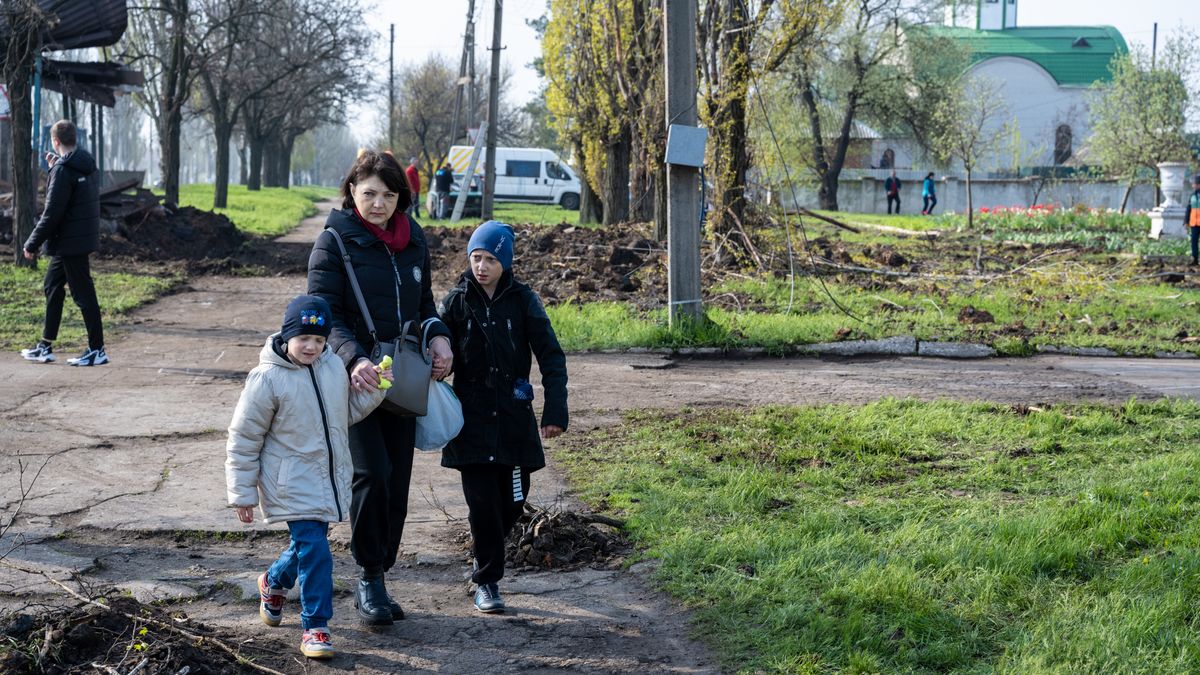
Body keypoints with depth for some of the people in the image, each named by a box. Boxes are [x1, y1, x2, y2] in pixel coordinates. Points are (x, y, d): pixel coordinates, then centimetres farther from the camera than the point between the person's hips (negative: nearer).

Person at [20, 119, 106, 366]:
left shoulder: (62, 170, -18)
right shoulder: (87, 165, 9)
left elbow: (52, 213, -20)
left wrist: (32, 244, -13)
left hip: (69, 242, -10)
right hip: (84, 237, 10)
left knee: (83, 294, -4)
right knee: (52, 287, 18)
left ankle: (97, 350, 1)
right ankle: (45, 347, 24)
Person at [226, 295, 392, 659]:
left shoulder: (333, 366, 1)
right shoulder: (267, 379, -16)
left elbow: (346, 413, 17)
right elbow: (243, 439, -9)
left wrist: (372, 390, -2)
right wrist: (243, 494, -7)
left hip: (329, 477, 6)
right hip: (293, 485, -6)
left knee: (309, 543, 19)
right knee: (314, 549, -13)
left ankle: (274, 582, 49)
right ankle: (315, 627, -1)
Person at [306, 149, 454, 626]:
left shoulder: (413, 239, 9)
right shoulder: (335, 241, -7)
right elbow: (323, 314, -11)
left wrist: (438, 336, -1)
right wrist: (354, 358, -28)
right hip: (356, 381, -5)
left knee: (397, 480, 7)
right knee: (373, 473, -16)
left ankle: (378, 578, 19)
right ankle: (369, 579, -2)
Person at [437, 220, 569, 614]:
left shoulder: (523, 300, 0)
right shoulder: (457, 301, 1)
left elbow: (550, 356, 0)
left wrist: (555, 408, -8)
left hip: (514, 418, 1)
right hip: (472, 420, -1)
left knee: (513, 501, 5)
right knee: (482, 501, -6)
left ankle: (487, 559, 32)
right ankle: (487, 581, 6)